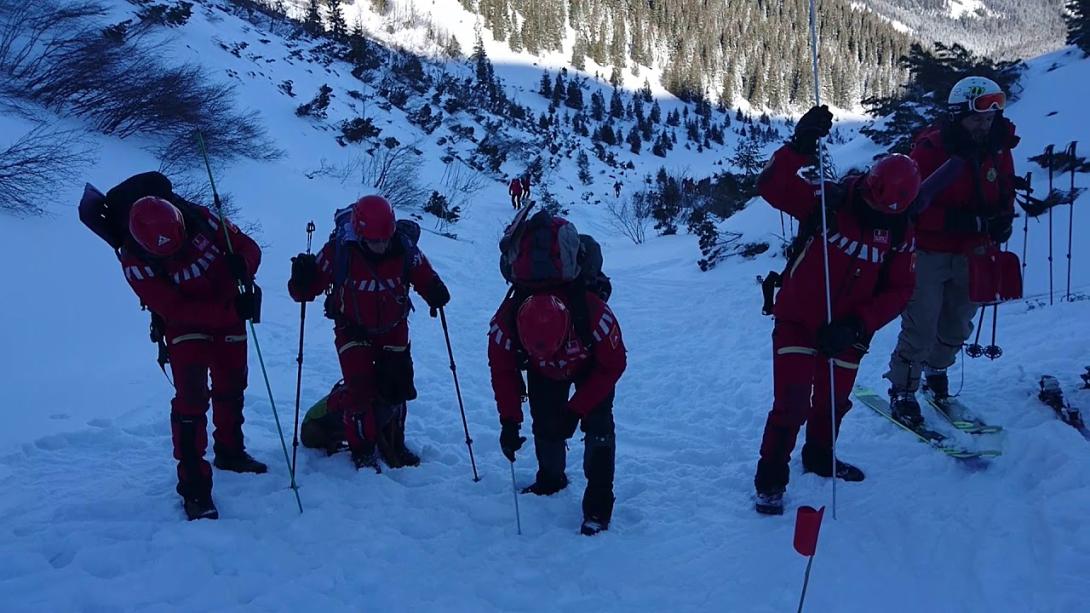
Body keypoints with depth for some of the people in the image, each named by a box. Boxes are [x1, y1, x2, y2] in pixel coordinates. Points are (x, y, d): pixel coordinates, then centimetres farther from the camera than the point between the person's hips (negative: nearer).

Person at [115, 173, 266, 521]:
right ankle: (194, 483, -10)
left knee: (231, 388, 17)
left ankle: (230, 452, 39)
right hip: (184, 326, -4)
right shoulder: (135, 262, -28)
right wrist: (230, 310, -38)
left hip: (229, 316, 4)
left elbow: (248, 245, -9)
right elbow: (175, 309, -30)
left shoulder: (200, 219, -21)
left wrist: (242, 265, -32)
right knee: (192, 397, -18)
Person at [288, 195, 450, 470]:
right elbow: (309, 288, -17)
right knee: (361, 388, -11)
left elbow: (424, 276, -6)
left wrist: (435, 292, -28)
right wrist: (302, 280, -40)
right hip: (353, 330, -2)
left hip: (393, 329, 3)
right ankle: (362, 449, 10)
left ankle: (392, 444, 29)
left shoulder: (405, 249, -19)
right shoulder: (339, 251, -24)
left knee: (398, 386, 5)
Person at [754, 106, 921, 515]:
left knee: (833, 402, 20)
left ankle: (819, 457, 47)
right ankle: (770, 479, 9)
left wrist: (856, 325, -19)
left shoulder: (900, 233, -5)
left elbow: (899, 290, -5)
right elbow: (771, 186, -27)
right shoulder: (826, 201, -16)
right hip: (798, 321, -4)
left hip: (848, 332, 4)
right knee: (792, 403, -8)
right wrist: (800, 147, -43)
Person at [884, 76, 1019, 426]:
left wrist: (1002, 219, -7)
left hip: (971, 255, 6)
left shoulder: (997, 150, 2)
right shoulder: (929, 150, -17)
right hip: (929, 254, -6)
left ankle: (936, 369, 44)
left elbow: (1005, 193, 16)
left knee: (958, 323, 18)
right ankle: (902, 392, 9)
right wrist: (958, 220, -29)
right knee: (920, 328, -6)